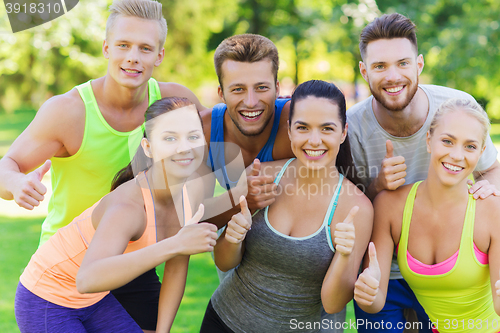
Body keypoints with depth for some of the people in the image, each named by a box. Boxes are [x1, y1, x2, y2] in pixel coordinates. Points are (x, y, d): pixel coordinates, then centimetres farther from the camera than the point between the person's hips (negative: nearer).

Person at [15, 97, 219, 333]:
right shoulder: (129, 206, -35)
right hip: (46, 302, -7)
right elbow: (87, 280, -52)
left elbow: (176, 269, 0)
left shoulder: (193, 190, -13)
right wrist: (175, 245, -55)